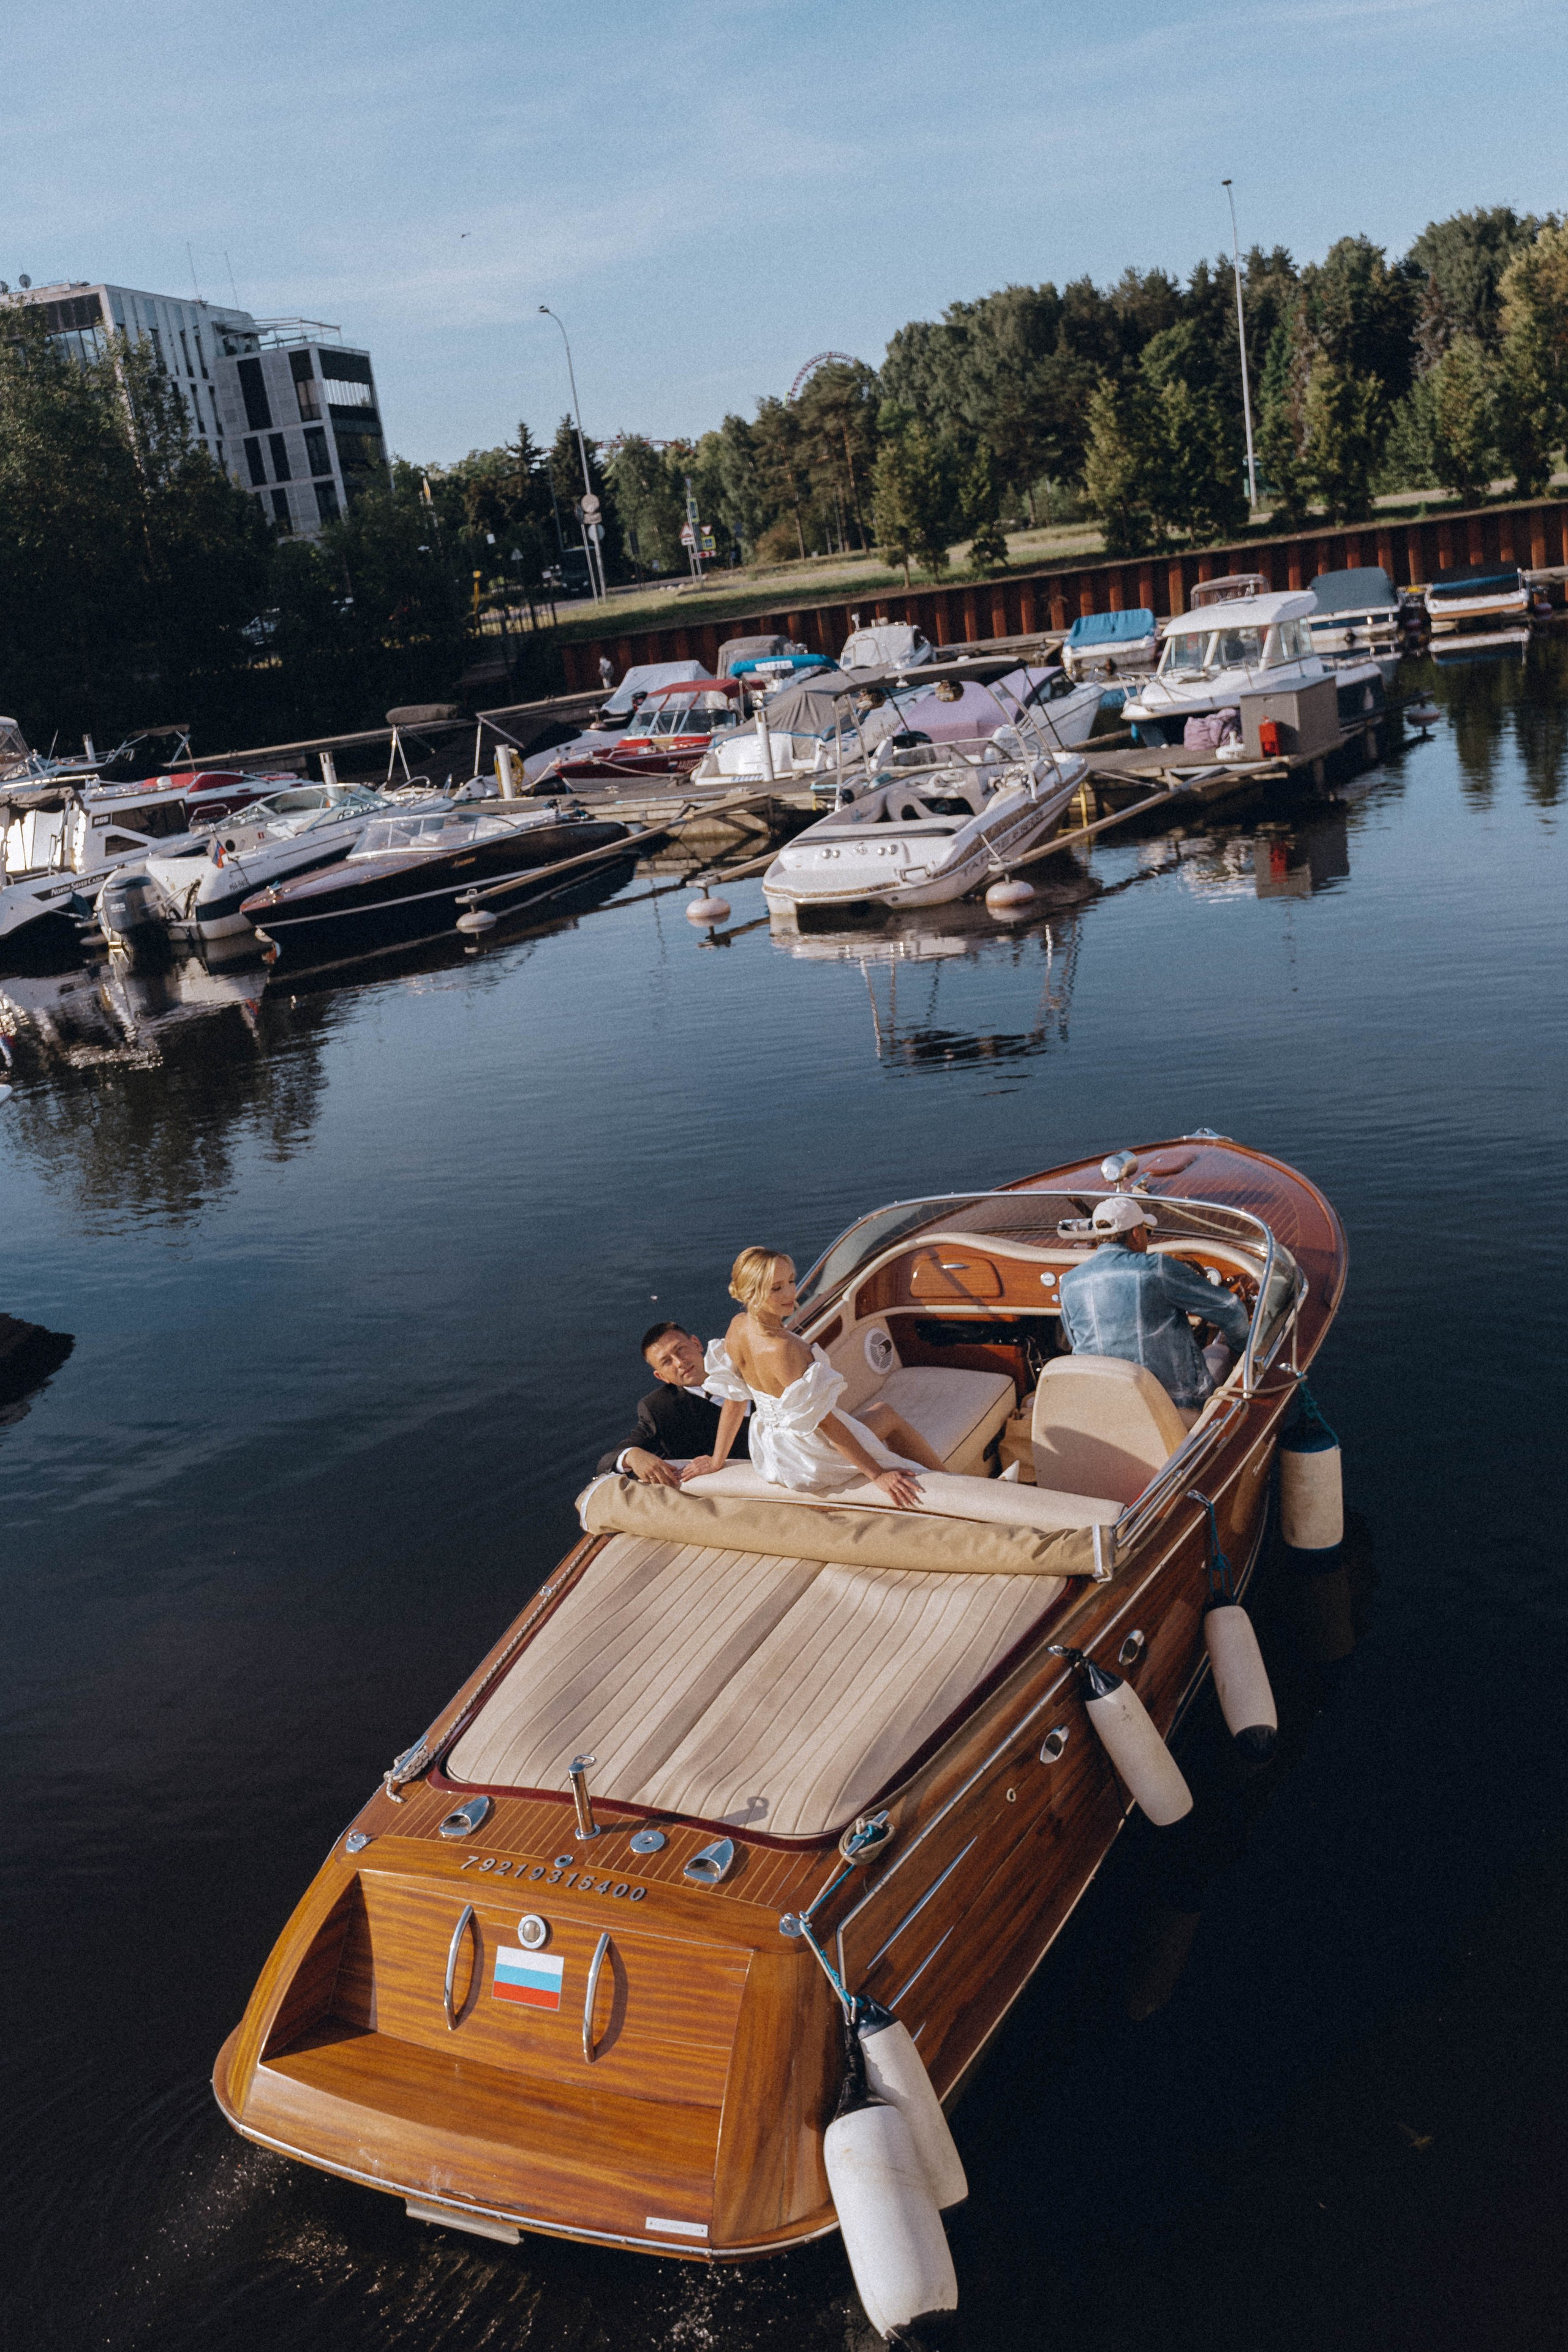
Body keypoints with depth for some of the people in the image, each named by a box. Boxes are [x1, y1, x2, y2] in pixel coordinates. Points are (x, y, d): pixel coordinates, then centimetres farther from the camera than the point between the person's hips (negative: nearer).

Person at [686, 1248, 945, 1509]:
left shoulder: (738, 1328, -10)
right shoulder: (781, 1349, -34)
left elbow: (734, 1401, 2)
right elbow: (825, 1422, -28)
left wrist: (717, 1461, 14)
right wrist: (879, 1475, -22)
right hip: (809, 1462, -8)